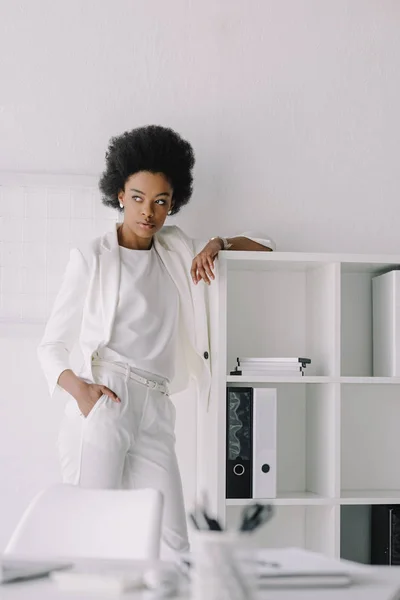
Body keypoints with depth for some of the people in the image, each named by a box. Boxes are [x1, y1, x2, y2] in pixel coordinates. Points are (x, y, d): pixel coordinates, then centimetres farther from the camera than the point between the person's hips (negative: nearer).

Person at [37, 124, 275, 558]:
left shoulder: (178, 250, 21)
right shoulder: (92, 258, 8)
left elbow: (264, 248, 28)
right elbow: (51, 345, 6)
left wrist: (219, 243, 7)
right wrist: (77, 387, -15)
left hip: (156, 412, 5)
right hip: (104, 403, -5)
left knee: (174, 548, -7)